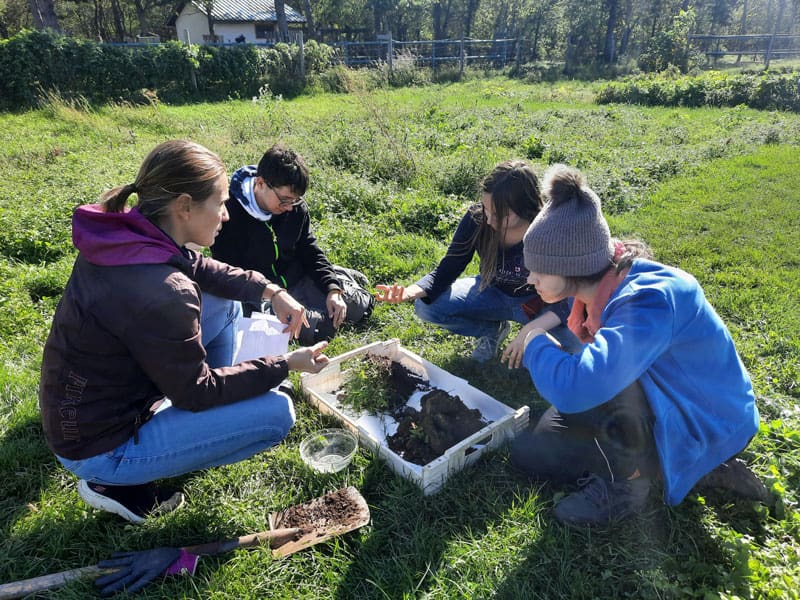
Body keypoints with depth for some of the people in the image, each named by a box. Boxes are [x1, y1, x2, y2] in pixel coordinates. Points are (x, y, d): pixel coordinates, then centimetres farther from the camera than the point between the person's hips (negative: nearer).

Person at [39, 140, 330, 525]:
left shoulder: (124, 234, -8)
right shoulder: (160, 294, -34)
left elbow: (198, 268, 9)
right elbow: (197, 391, -21)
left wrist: (268, 289, -3)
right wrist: (284, 364, -14)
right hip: (99, 447, -8)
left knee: (225, 304, 7)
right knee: (277, 411, -12)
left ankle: (205, 430, 18)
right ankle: (118, 482, 1)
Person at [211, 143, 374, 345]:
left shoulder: (296, 208, -6)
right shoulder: (230, 215, -22)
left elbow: (310, 251, 3)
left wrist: (332, 289, -12)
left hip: (296, 278, 4)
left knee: (359, 306, -6)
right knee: (318, 328, -24)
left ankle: (339, 278, 25)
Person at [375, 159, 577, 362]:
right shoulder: (476, 219, -25)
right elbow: (446, 271, -17)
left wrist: (533, 328, -46)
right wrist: (410, 292, -37)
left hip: (539, 301, -2)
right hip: (493, 293, 3)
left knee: (575, 341, -32)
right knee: (425, 306, -18)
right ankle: (492, 329, 5)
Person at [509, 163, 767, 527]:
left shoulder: (648, 301, -35)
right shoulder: (600, 284, -10)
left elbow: (575, 387, -49)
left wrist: (536, 342, -29)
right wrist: (542, 324, -5)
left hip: (703, 427, -8)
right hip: (656, 408, 8)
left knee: (572, 386, -33)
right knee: (529, 454, 5)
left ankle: (629, 480, -10)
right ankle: (641, 464, 6)